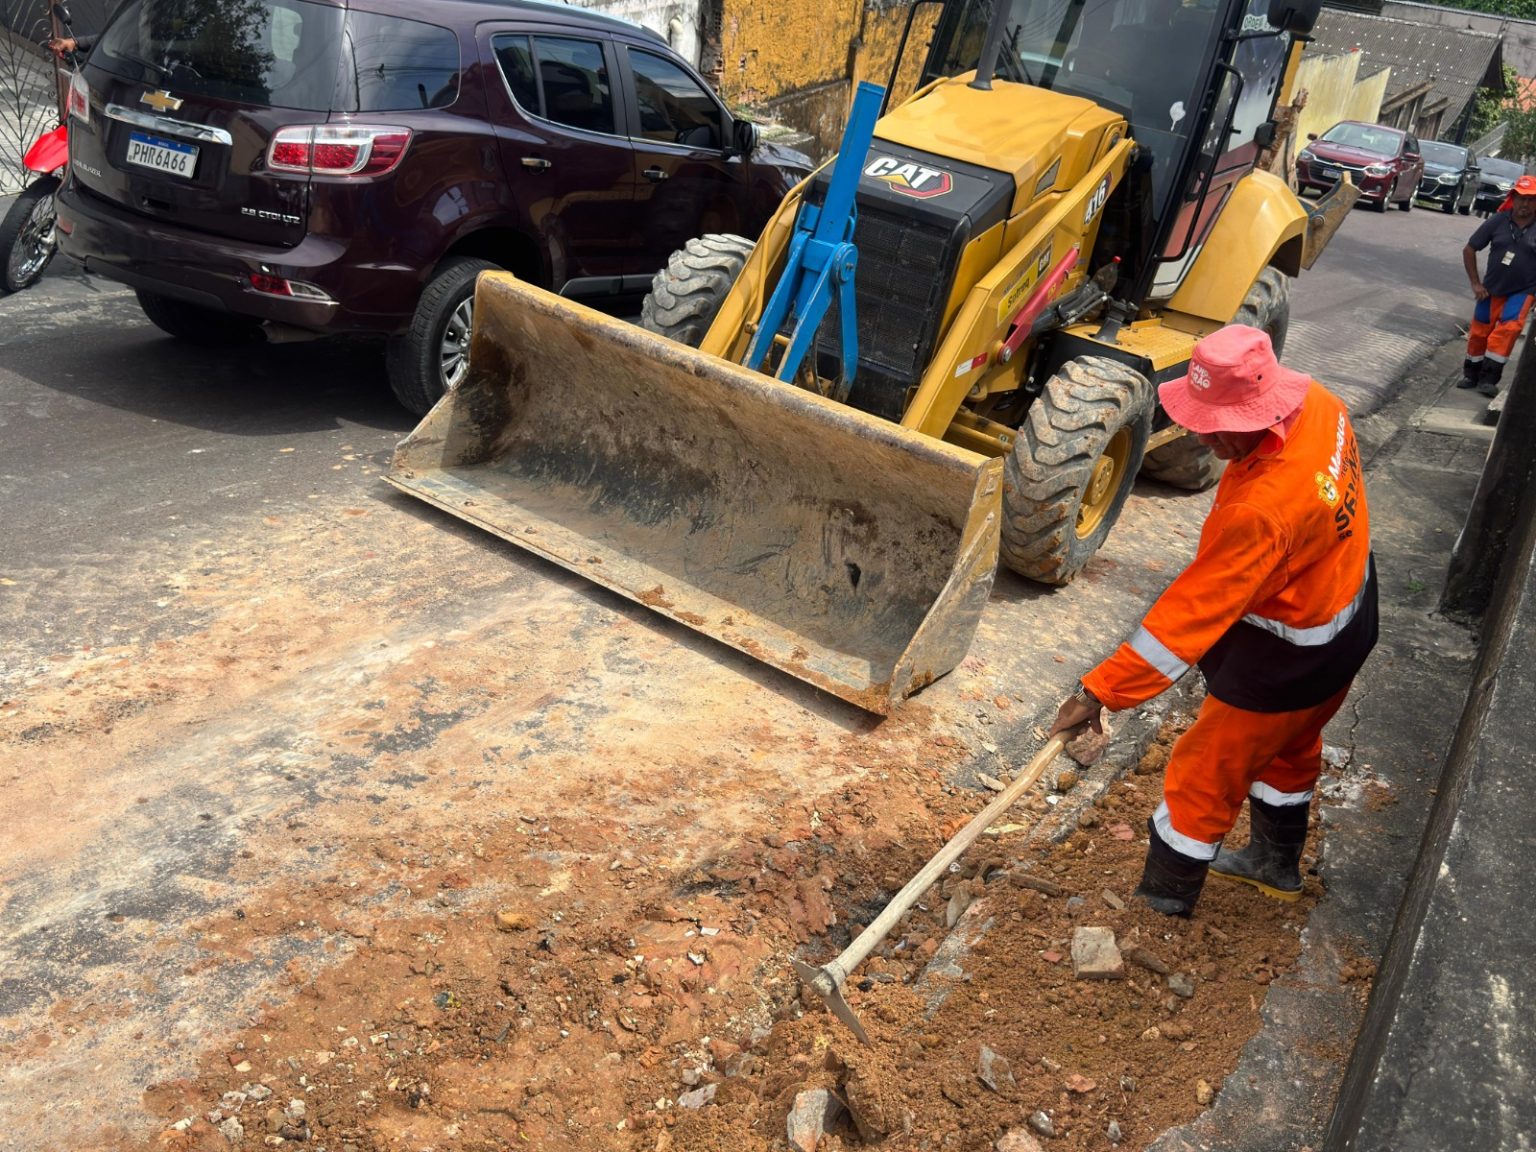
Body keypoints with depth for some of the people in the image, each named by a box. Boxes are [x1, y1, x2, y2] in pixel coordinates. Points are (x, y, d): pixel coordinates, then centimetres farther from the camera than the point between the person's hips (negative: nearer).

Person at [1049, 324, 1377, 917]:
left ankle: (1161, 906, 29)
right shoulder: (1317, 404, -15)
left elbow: (1190, 611, -38)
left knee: (1202, 777, 9)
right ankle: (1278, 862, 54)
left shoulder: (1262, 509, -41)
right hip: (1346, 622, 9)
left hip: (1285, 664, -9)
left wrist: (1099, 692, -33)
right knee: (1288, 748, 30)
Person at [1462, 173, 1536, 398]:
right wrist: (1476, 284, -1)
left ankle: (1489, 378, -14)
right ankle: (1471, 373, 27)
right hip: (1492, 288, 2)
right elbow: (1469, 250, 1)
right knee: (1480, 330, 8)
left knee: (1508, 329, -18)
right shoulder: (1497, 221, -8)